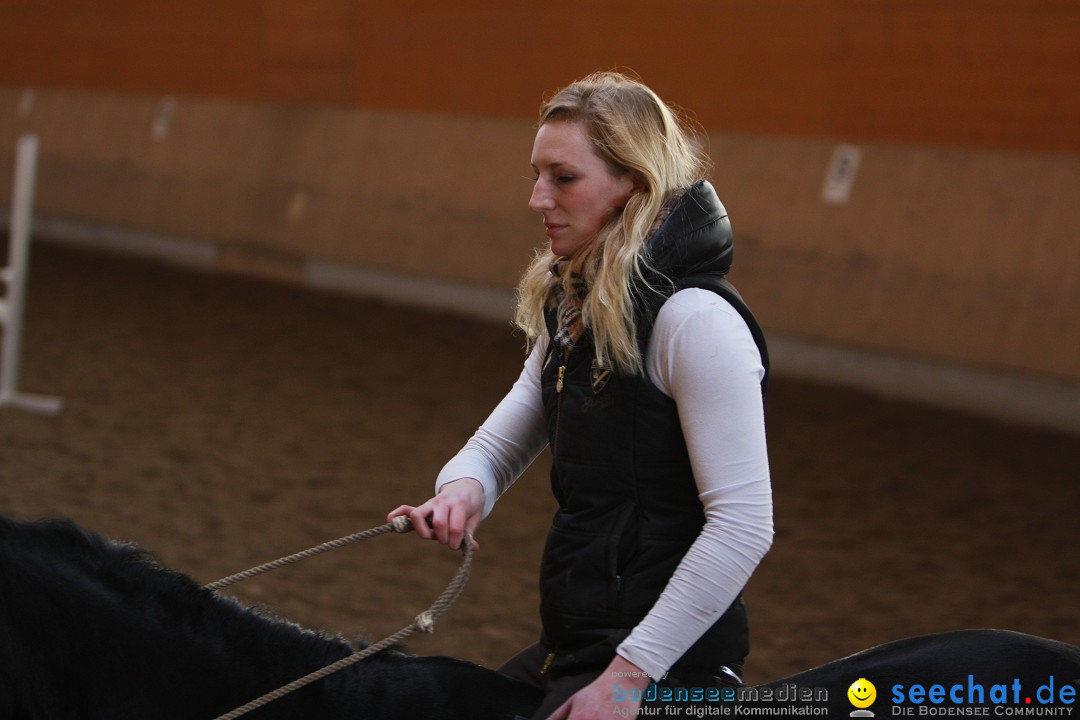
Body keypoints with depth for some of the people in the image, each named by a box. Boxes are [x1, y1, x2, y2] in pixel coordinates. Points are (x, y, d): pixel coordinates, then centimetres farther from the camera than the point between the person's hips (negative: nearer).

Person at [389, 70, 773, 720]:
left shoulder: (694, 319, -18)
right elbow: (504, 440, 13)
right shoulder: (573, 311, 11)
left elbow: (744, 524, -23)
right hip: (572, 646, 9)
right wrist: (463, 487, -12)